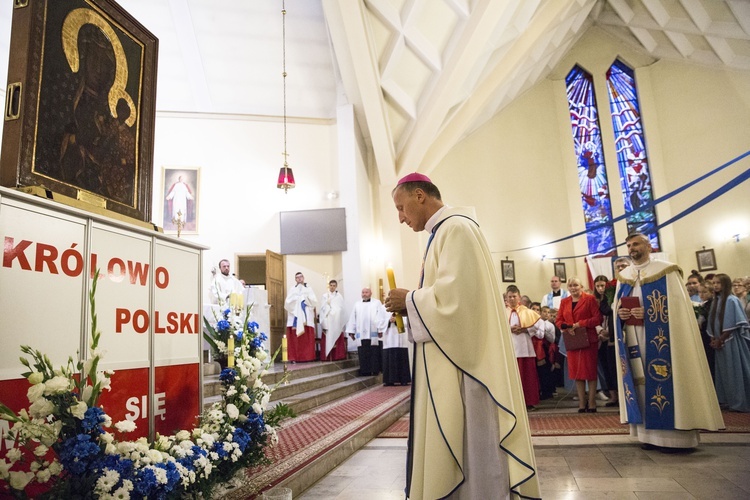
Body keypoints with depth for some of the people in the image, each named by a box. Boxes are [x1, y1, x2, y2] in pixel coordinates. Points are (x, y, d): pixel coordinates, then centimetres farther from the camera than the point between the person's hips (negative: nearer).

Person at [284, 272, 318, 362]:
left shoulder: (309, 289, 14)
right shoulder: (292, 290, 12)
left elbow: (314, 302, 3)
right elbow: (287, 303, 0)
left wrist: (305, 298, -7)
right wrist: (296, 299, -8)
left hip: (307, 317, 0)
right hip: (295, 317, 0)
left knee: (308, 338, -7)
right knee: (295, 339, -8)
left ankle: (309, 356, -5)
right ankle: (295, 357, -9)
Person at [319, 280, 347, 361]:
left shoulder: (339, 296, 10)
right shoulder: (325, 296, 9)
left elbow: (340, 308, 4)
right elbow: (323, 308, 4)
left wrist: (332, 311, -5)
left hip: (337, 320, 1)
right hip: (327, 320, 0)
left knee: (337, 338, -3)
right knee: (327, 338, -7)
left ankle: (338, 355, -3)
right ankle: (327, 356, -8)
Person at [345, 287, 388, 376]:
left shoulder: (377, 303, 7)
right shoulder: (357, 305, 17)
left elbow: (381, 317, -1)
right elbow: (352, 319, 13)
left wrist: (380, 329, -10)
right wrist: (351, 331, 6)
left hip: (373, 334, -3)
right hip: (361, 334, 3)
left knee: (374, 354, -1)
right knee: (363, 355, 1)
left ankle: (375, 370, 5)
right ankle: (365, 371, 6)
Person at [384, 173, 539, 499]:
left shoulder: (456, 227, -13)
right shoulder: (443, 232, 17)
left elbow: (455, 296, -24)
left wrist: (409, 301, -10)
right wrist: (412, 303, 6)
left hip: (462, 360, -10)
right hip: (449, 360, 10)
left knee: (468, 447, 0)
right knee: (452, 447, 15)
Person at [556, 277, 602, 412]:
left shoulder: (590, 299, -2)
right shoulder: (564, 302, 12)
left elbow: (597, 318, -10)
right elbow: (559, 320, 11)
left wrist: (580, 324, -18)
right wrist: (566, 326, -10)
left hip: (588, 340, -4)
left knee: (590, 371, 4)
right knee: (576, 372, 6)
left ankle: (591, 403, 11)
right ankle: (582, 403, 14)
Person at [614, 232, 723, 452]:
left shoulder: (666, 271, -1)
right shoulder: (623, 276, 14)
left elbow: (677, 304, -9)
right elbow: (616, 305, 16)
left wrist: (648, 313, -20)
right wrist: (620, 312, -7)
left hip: (660, 338, -5)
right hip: (634, 340, 5)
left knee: (663, 380, -5)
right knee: (641, 381, 5)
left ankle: (672, 435, 3)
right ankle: (650, 433, 11)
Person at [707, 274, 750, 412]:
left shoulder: (732, 300, -10)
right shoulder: (714, 302, 11)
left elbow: (735, 324, -15)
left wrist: (721, 340, -13)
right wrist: (714, 339, 2)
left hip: (732, 342, -7)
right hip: (720, 342, 7)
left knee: (735, 371, -2)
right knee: (724, 372, 10)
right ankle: (727, 399, 18)